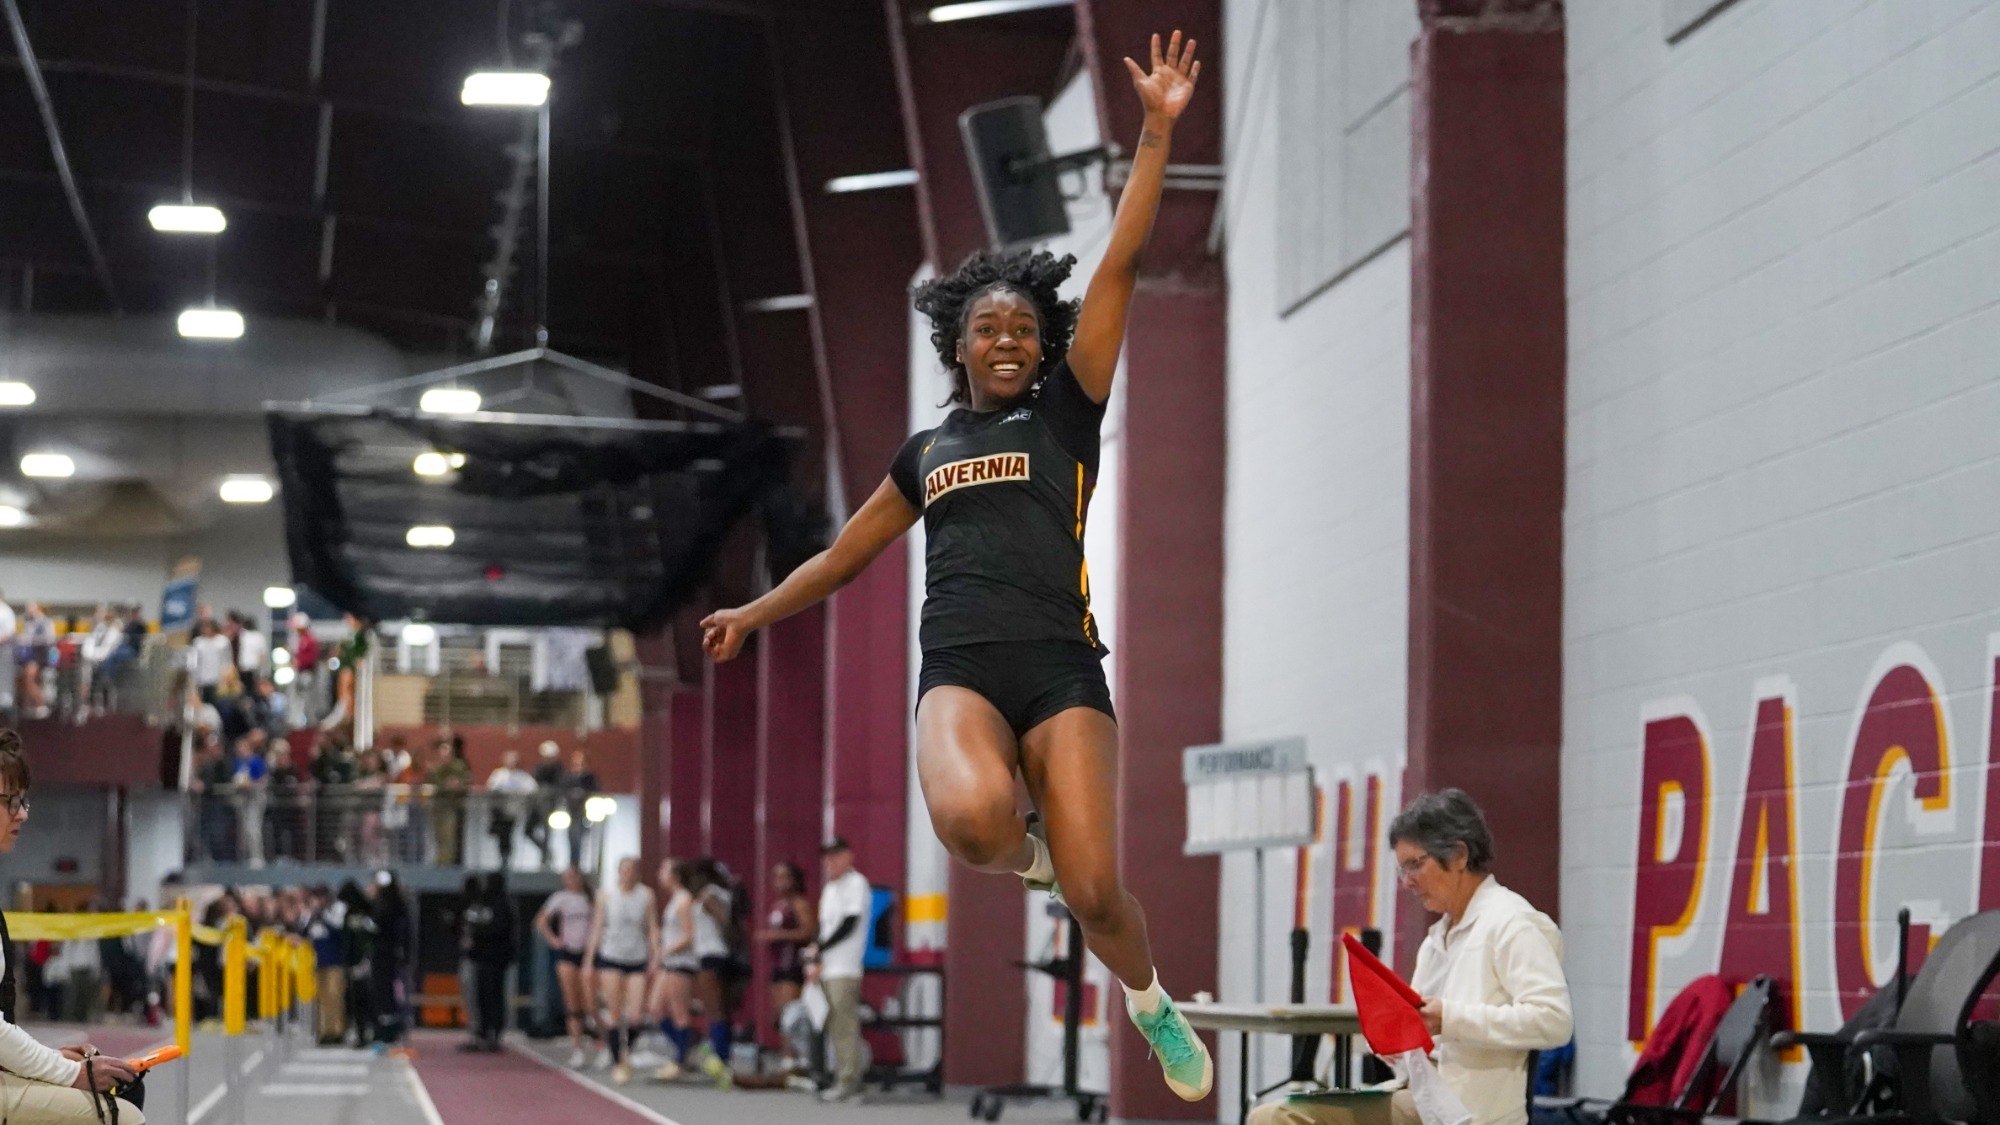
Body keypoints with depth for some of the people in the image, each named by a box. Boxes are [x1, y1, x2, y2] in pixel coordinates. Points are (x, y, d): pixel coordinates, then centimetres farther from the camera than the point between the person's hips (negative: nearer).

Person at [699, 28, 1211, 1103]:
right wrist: (756, 613, 45)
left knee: (1095, 892, -13)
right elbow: (844, 555, 38)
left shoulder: (1065, 409, 13)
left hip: (1062, 666, -1)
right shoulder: (925, 451, 23)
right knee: (974, 819, -34)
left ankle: (1151, 1005, 20)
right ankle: (1027, 857, 4)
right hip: (959, 665, 1)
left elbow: (1119, 266, 4)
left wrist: (1156, 131, -2)